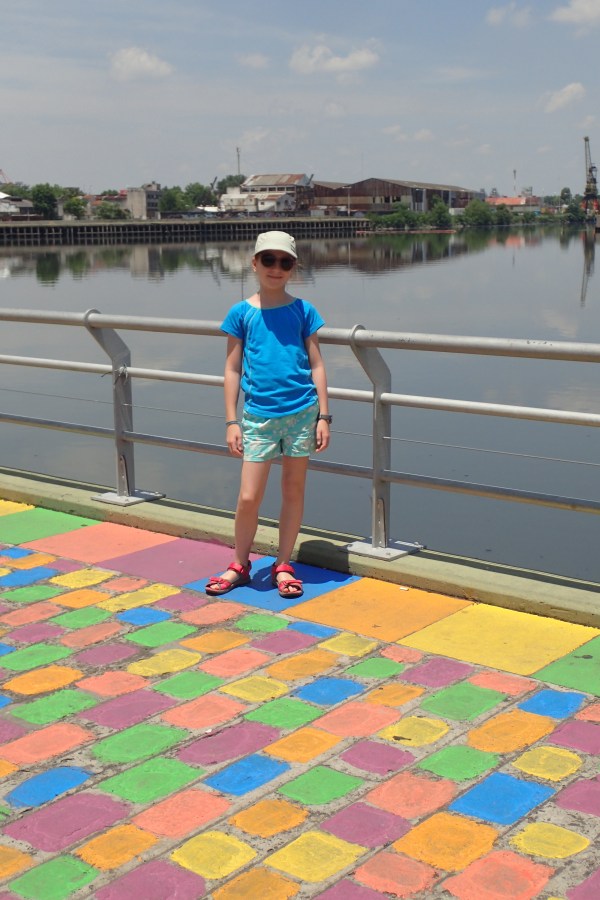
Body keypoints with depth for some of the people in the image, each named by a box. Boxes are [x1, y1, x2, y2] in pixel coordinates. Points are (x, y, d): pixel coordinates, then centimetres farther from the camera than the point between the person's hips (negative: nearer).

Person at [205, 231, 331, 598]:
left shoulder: (303, 311, 4)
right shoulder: (242, 313, 3)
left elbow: (316, 365, 6)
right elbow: (233, 369, 5)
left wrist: (324, 416, 1)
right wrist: (232, 421, 1)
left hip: (302, 412, 1)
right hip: (258, 415, -1)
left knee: (294, 490, 9)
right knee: (249, 497, -1)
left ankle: (283, 565, 22)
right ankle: (240, 564, 19)